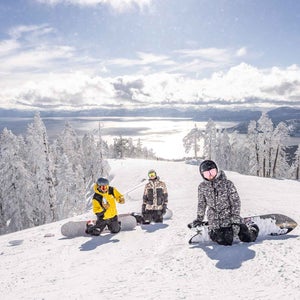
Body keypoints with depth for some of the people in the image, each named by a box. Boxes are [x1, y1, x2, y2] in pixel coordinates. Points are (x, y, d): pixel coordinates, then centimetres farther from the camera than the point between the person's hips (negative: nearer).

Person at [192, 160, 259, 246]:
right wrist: (199, 219, 14)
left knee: (247, 239, -4)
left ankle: (253, 229, 30)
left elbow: (236, 202, -8)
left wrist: (235, 219, -15)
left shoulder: (227, 184, -9)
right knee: (224, 243, -7)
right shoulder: (202, 187, 1)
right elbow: (201, 204, 13)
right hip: (214, 221, 2)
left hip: (229, 218, -2)